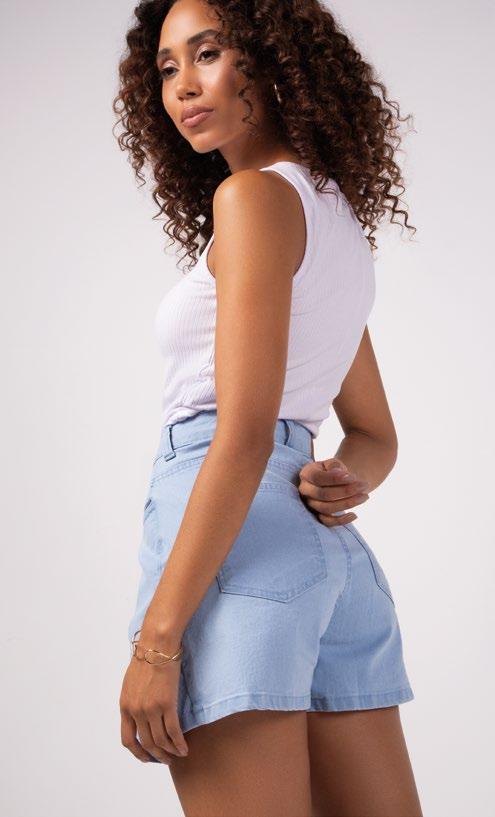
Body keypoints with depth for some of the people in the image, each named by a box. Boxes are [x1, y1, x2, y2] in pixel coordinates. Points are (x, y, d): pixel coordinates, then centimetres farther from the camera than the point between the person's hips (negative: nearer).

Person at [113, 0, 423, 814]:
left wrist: (156, 636, -17)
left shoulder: (255, 195, -4)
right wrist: (345, 481, 3)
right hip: (331, 552, 9)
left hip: (241, 534, -9)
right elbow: (376, 436, 26)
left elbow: (244, 432, -15)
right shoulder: (339, 218, 22)